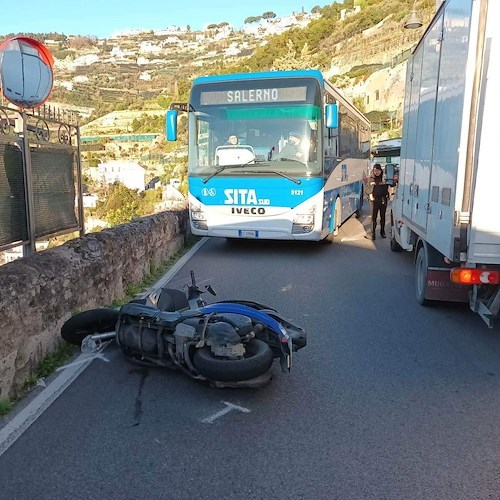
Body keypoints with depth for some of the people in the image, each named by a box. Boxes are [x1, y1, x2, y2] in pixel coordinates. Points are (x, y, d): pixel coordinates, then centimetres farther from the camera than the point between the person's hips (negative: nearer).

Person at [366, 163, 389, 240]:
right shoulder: (371, 178, 2)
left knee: (383, 216, 11)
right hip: (375, 199, 0)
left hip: (383, 199, 1)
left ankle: (382, 232, 25)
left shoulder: (384, 177, -1)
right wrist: (370, 195, -8)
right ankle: (372, 234, -1)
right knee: (374, 217, -3)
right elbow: (368, 188, 6)